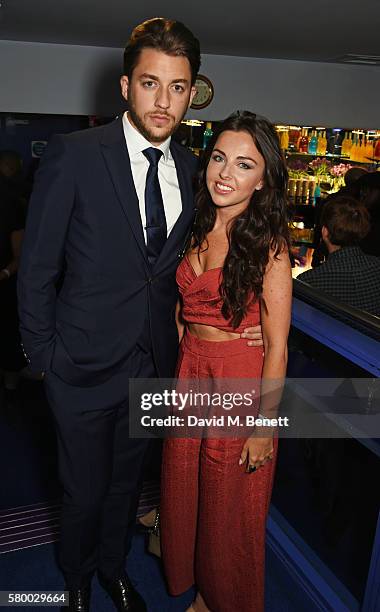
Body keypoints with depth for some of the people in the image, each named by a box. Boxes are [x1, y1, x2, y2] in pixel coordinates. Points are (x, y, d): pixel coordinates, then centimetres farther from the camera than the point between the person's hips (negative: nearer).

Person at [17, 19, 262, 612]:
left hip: (154, 361, 4)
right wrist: (42, 354, -8)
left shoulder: (190, 167, 1)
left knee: (126, 479, 24)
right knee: (84, 491, 16)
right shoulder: (74, 154, -14)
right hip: (86, 362, -4)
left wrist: (175, 321, 5)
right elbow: (37, 267, -10)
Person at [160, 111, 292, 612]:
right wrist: (181, 373, 7)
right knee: (184, 491, 21)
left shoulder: (268, 244, -16)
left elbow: (277, 345, -16)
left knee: (230, 509, 14)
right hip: (190, 373, 6)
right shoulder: (197, 230, 3)